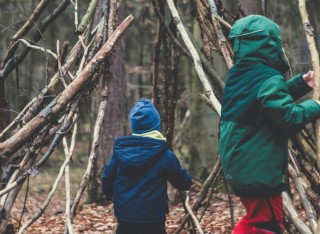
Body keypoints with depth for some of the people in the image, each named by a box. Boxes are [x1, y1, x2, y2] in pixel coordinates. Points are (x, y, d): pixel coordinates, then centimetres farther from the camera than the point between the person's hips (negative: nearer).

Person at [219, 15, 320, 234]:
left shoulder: (238, 75, 10)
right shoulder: (268, 79, -20)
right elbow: (288, 117, -23)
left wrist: (300, 84, 13)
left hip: (239, 165, 10)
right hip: (259, 169, -9)